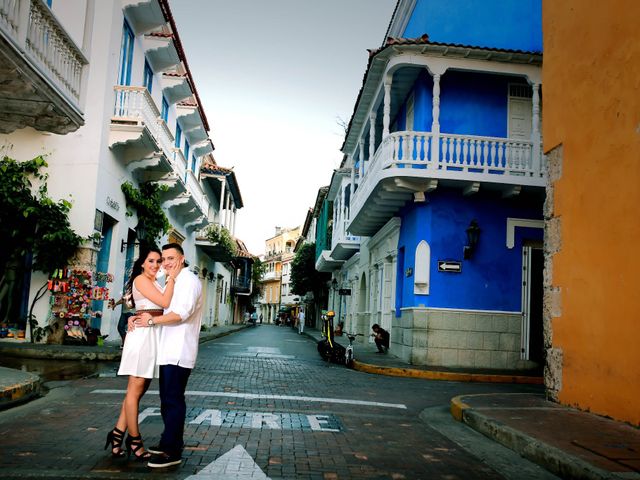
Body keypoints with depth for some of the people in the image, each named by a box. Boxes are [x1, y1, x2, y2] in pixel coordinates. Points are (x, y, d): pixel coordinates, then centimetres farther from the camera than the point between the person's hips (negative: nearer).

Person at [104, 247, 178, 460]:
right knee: (135, 390, -1)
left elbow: (165, 303, 11)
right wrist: (172, 277, -9)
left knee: (138, 390, 11)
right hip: (143, 333, -9)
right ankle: (134, 440, 7)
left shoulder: (155, 283, 21)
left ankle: (118, 433, 18)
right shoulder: (141, 279, -6)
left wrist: (171, 277, 7)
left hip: (154, 334, 9)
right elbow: (165, 302, -15)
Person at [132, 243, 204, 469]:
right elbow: (160, 308, 28)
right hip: (169, 350, 9)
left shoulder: (189, 280, -10)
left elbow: (182, 312, -21)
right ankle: (170, 441, 26)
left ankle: (172, 452, -1)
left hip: (179, 352, -9)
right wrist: (138, 317, 12)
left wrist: (152, 320, -13)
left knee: (173, 400, -6)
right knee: (167, 399, 15)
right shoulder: (173, 282, 21)